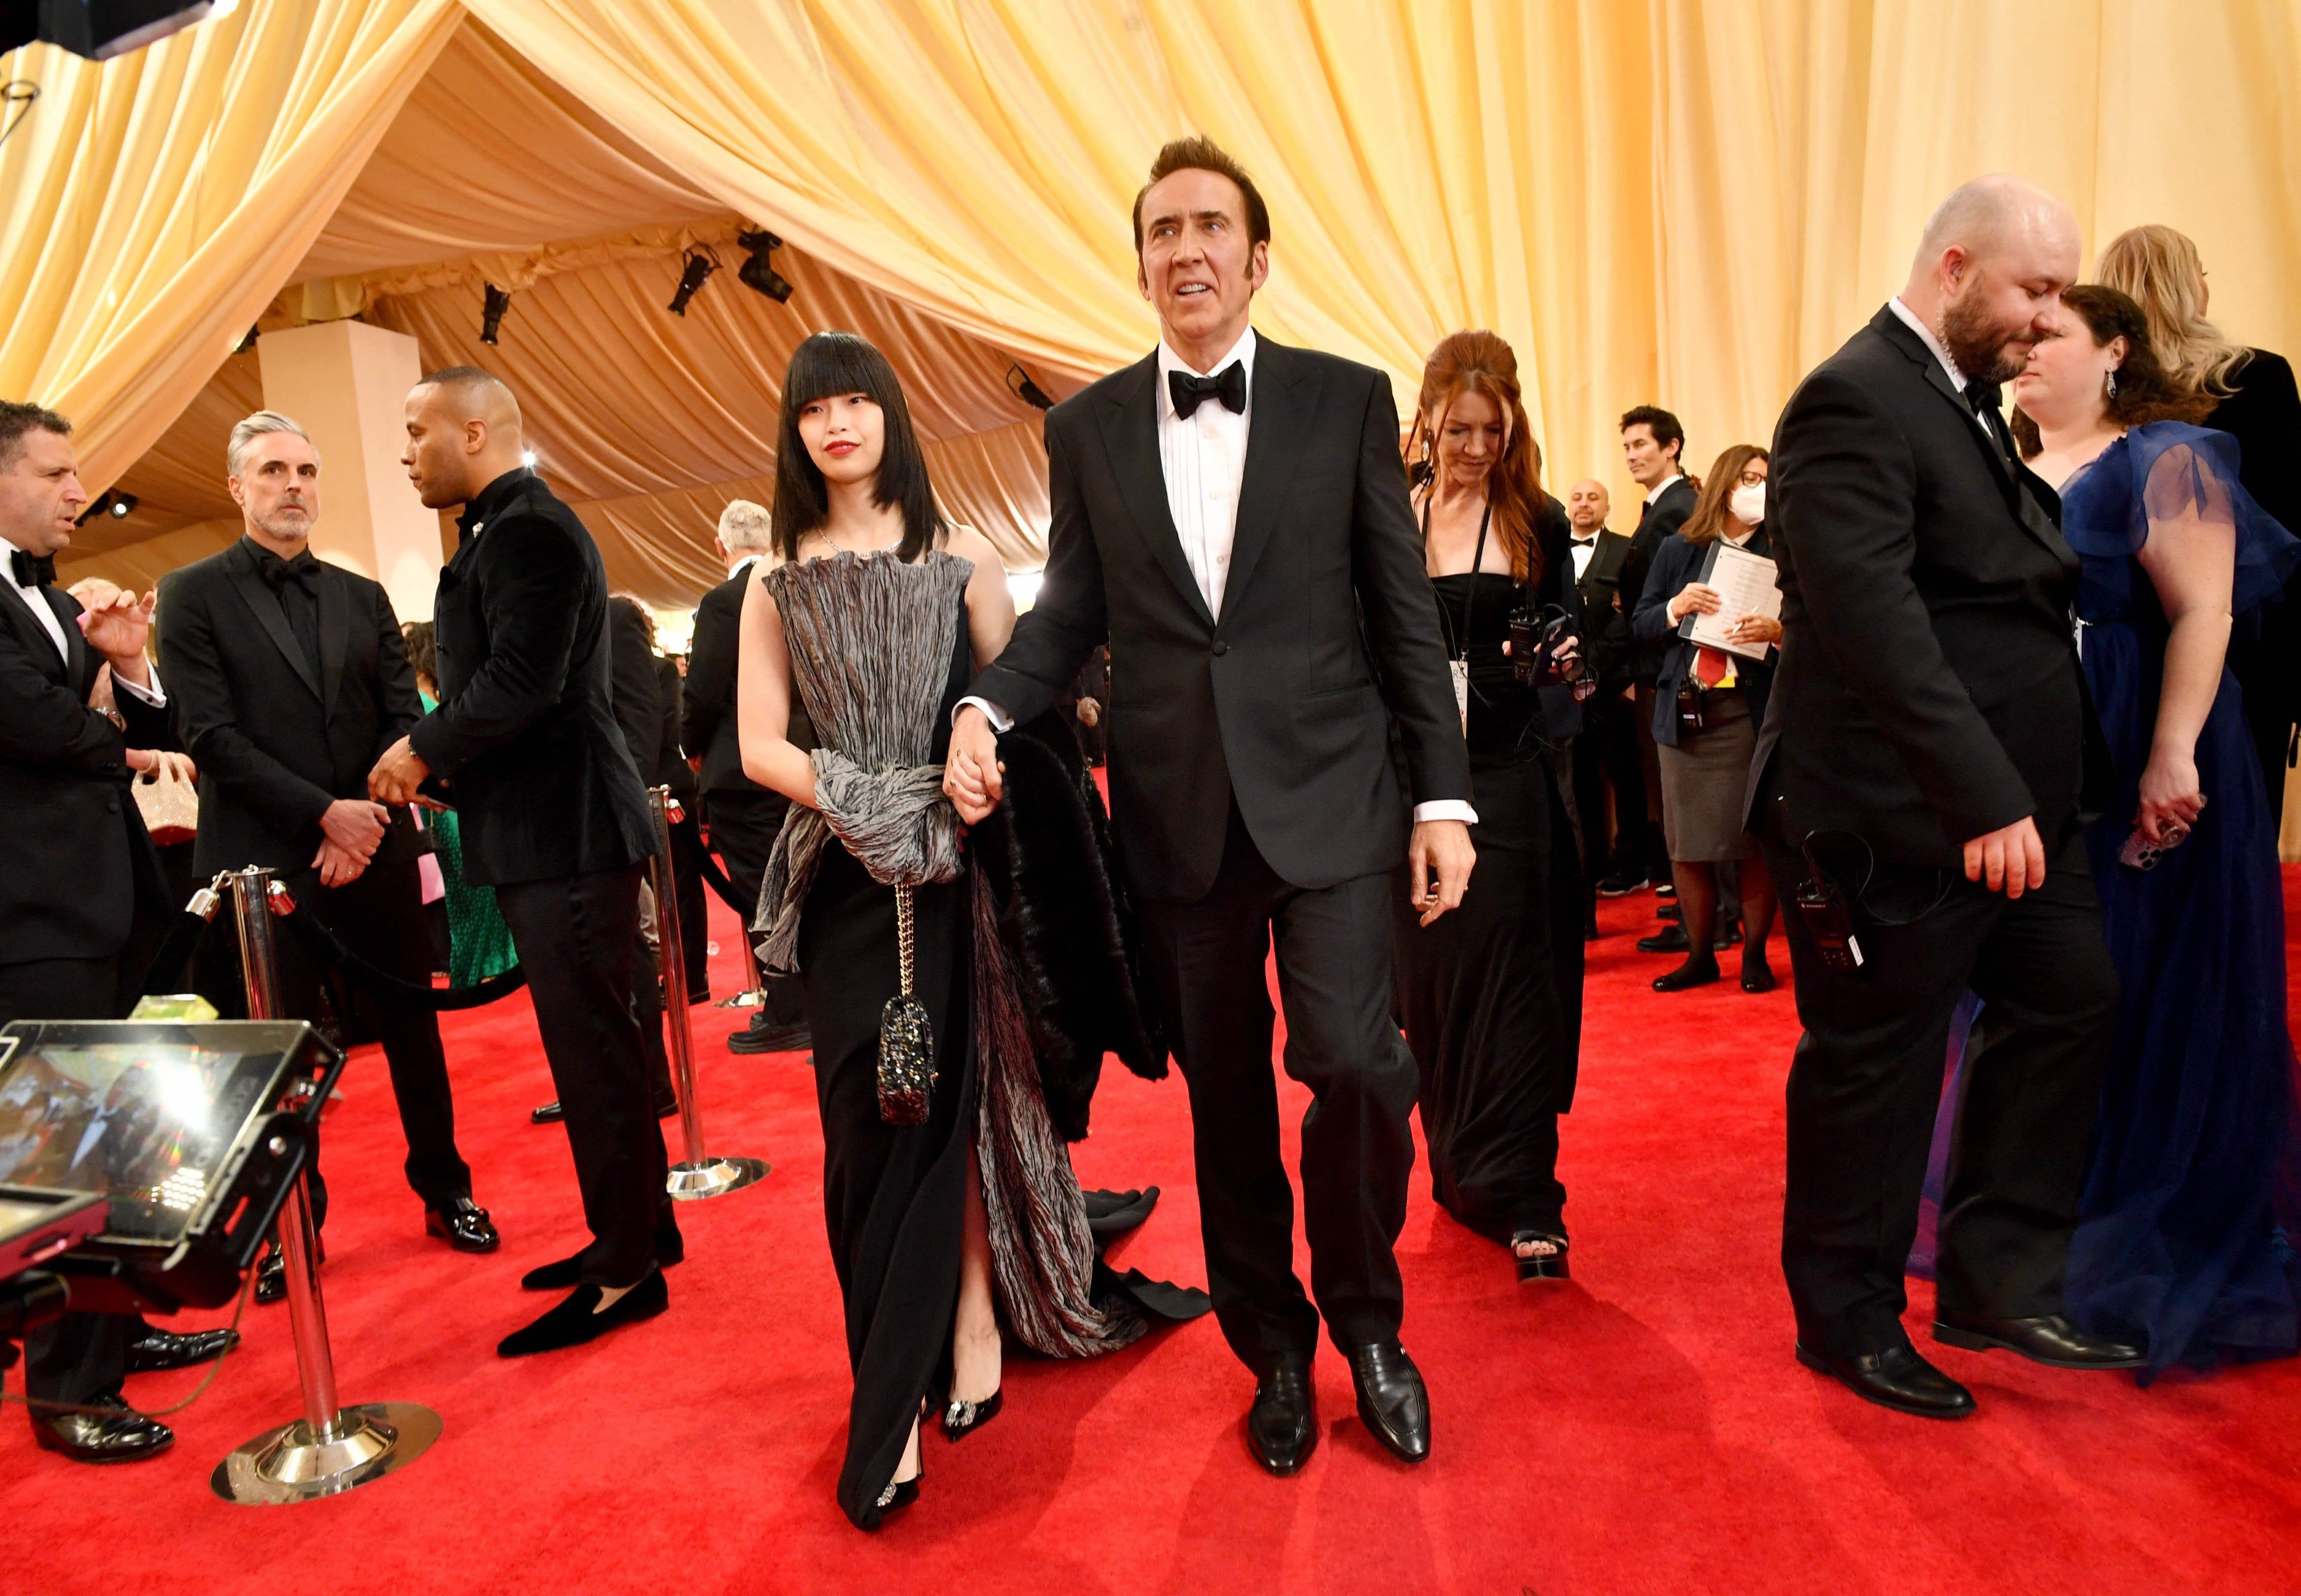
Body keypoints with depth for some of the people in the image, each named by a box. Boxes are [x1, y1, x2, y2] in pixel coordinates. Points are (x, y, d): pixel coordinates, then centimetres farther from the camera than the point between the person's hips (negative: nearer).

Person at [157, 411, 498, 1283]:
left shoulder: (363, 597, 13)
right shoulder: (193, 595, 2)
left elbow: (405, 717, 7)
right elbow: (211, 736, -8)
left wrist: (371, 816, -9)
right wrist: (324, 814, -15)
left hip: (379, 850, 3)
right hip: (267, 860, -3)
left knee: (413, 1030, 10)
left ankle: (445, 1191, 24)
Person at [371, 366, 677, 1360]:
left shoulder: (527, 532, -13)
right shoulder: (505, 531, 19)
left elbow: (520, 684, -23)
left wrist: (422, 750, -9)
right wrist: (438, 770, 6)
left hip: (566, 838, -10)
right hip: (546, 837, 10)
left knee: (593, 1054, -3)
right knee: (593, 1048, 16)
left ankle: (626, 1274, 8)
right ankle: (639, 1231, 29)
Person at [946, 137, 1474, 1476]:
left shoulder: (1346, 400, 3)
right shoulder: (1089, 426, 8)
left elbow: (1405, 611, 2)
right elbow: (1074, 608, 10)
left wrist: (1445, 794, -1)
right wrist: (989, 709, -9)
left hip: (1325, 796, -2)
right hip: (1178, 811, 2)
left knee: (1353, 1061, -12)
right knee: (1226, 1096, 10)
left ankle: (1367, 1322, 18)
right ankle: (1277, 1350, 32)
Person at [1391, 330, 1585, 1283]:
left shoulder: (1535, 520, 4)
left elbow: (1569, 630, 9)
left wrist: (1563, 657, -14)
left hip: (1508, 775, -1)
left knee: (1508, 970, -4)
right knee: (1429, 973, 9)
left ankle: (1523, 1197, 3)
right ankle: (1457, 1166, 27)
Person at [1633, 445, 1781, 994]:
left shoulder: (1781, 555, 2)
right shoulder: (1677, 551, 8)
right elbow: (1642, 626, 7)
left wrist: (1779, 632, -23)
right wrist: (1676, 608, -12)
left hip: (1751, 712, -2)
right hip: (1685, 711, 2)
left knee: (1755, 837, 2)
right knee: (1686, 842, 6)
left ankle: (1755, 954, 17)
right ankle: (1699, 956, 19)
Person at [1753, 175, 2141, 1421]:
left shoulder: (1967, 402, 17)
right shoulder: (1856, 404, -16)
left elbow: (2022, 584, 20)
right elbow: (1872, 618, -27)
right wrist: (1983, 800, -29)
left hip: (2013, 803, 10)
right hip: (1902, 817, -10)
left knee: (2069, 1002, 13)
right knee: (1877, 1065, 3)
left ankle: (1997, 1280, 27)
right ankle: (1849, 1319, 22)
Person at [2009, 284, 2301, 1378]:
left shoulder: (2161, 458, -4)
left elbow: (2203, 611, -14)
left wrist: (2173, 756, -25)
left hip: (2132, 774, -6)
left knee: (2145, 998, 2)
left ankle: (2148, 1246, 17)